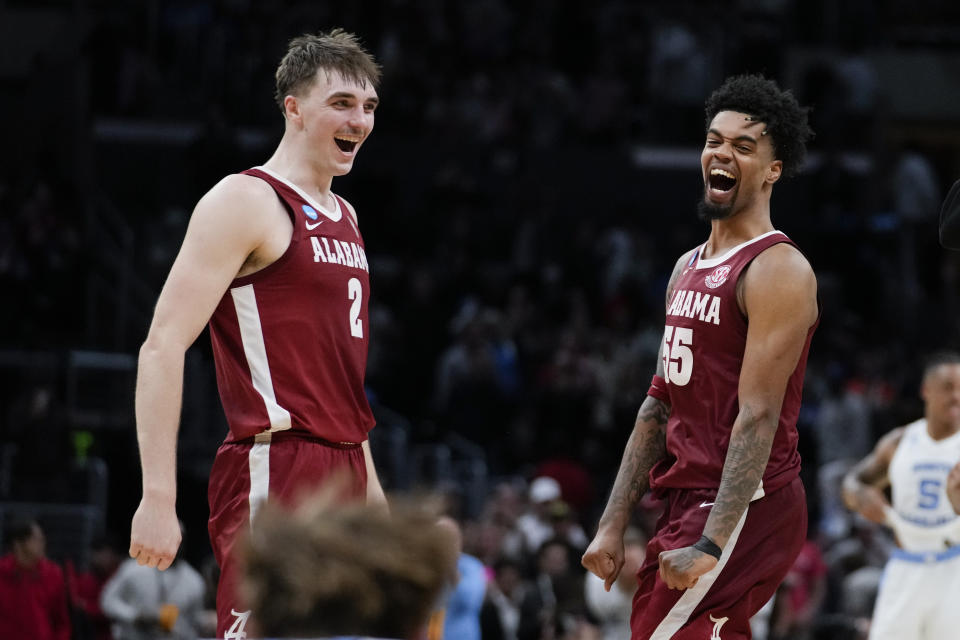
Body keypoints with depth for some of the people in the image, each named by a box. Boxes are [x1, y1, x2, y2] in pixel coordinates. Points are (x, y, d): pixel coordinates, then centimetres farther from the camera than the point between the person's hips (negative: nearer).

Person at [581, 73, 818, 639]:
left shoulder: (779, 270, -12)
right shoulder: (688, 268, 16)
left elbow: (759, 417, -20)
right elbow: (660, 406, 19)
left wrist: (710, 544, -27)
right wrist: (614, 524, 13)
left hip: (742, 509, -9)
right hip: (688, 502, 9)